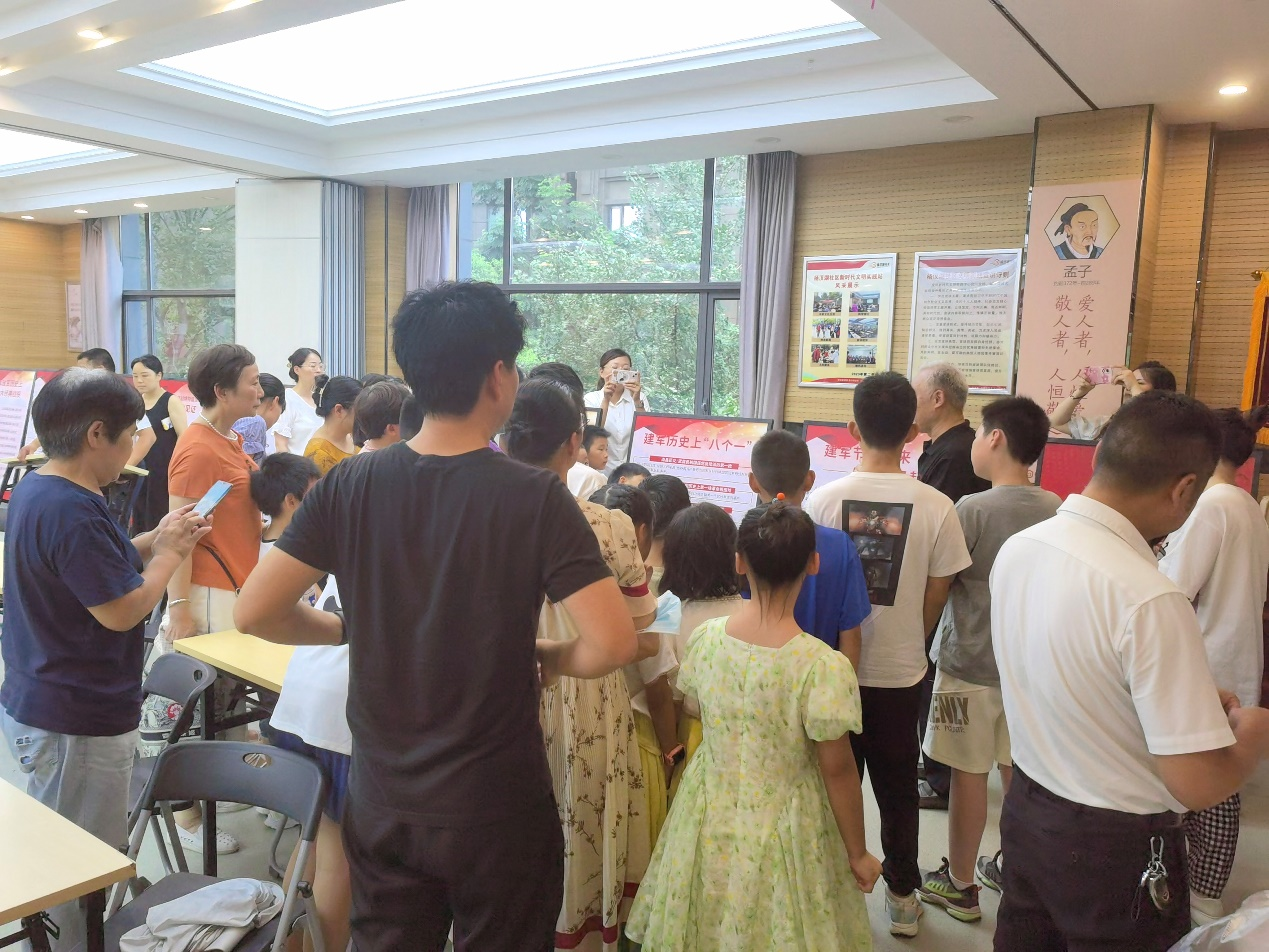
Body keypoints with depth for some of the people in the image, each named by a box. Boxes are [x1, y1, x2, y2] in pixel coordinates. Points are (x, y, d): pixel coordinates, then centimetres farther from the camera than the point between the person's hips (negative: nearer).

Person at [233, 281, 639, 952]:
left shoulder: (349, 486, -9)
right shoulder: (535, 498, -19)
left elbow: (254, 613, -7)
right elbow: (612, 644, -25)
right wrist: (548, 659, -4)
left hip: (381, 803, 4)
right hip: (497, 810, -3)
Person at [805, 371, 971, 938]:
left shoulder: (825, 498, -12)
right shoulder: (936, 507, -12)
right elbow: (935, 599, -3)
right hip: (900, 672, 0)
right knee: (897, 788, 17)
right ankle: (902, 896, 33)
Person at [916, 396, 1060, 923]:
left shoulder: (972, 510, -20)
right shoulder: (1058, 509, -3)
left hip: (970, 666, -6)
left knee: (968, 774, 7)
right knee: (1018, 771, 19)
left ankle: (960, 885, 21)